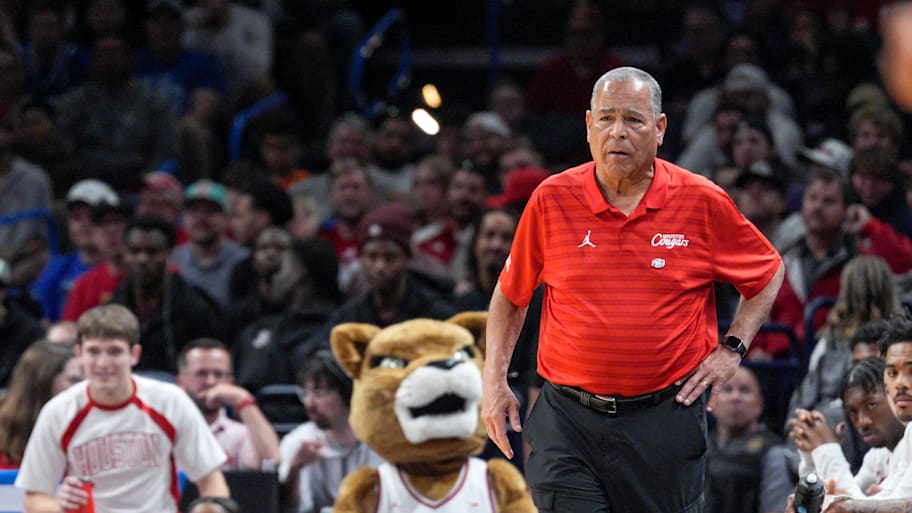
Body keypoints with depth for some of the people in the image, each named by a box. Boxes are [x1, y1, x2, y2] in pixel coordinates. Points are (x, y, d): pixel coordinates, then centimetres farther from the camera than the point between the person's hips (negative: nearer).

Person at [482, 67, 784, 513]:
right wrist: (495, 379, 8)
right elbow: (510, 293, 15)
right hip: (568, 421, 0)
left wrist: (731, 349, 5)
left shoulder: (703, 203, -1)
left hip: (665, 421, 0)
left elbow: (768, 274, 15)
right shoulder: (552, 199, 1)